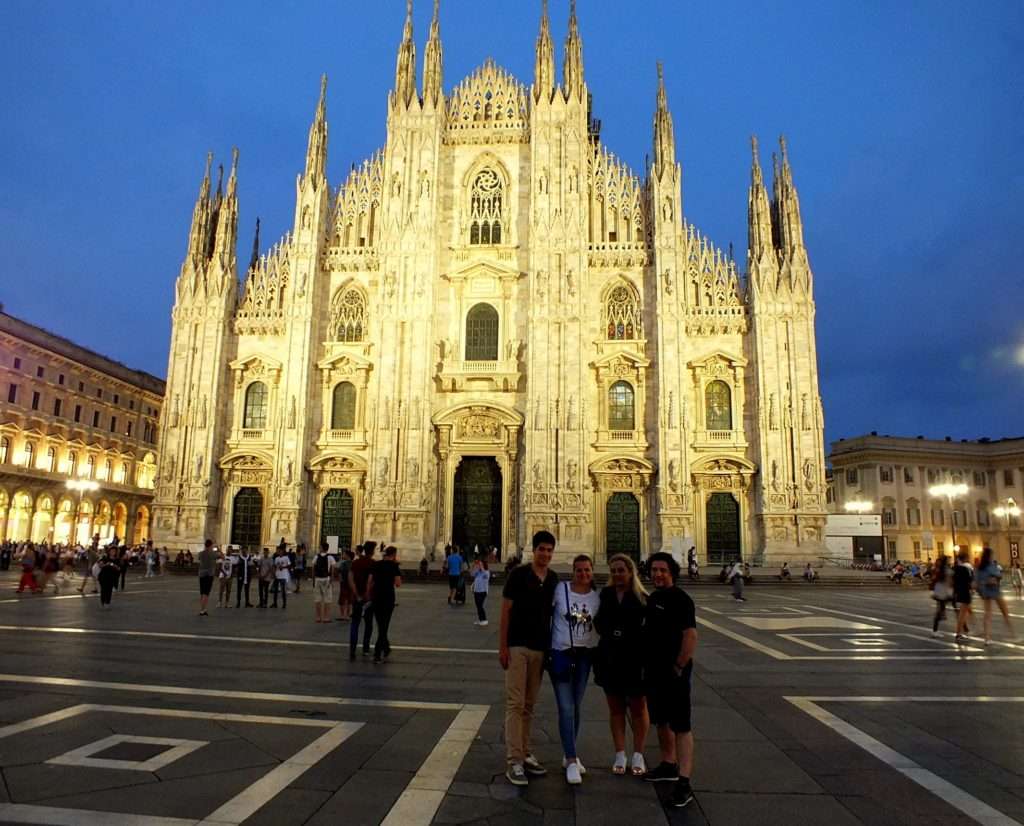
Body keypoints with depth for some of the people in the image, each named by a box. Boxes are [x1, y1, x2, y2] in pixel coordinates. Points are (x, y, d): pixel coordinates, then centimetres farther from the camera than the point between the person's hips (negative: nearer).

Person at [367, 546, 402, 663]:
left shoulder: (376, 565, 6)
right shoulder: (394, 566, -6)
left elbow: (369, 582, 3)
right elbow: (398, 584, -8)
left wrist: (368, 596, 10)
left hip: (376, 598, 4)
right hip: (388, 598, -4)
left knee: (380, 625, 18)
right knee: (384, 626, 2)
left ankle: (386, 650, 32)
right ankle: (377, 656, -4)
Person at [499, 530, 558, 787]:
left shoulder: (554, 579, 6)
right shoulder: (519, 574, -9)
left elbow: (553, 613, 12)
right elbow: (506, 610, -8)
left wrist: (552, 646, 9)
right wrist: (502, 646, -11)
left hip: (540, 648, 5)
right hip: (518, 646, -5)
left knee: (529, 705, 13)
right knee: (515, 704, -5)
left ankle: (525, 754, 23)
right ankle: (513, 761, -2)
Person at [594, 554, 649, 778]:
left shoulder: (641, 598, -7)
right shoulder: (605, 595, 1)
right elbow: (599, 624, 9)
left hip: (634, 658, -2)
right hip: (610, 658, 3)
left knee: (638, 708, 9)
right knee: (615, 708, 12)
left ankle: (638, 756, 24)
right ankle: (620, 755, 23)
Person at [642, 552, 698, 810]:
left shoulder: (680, 599, -15)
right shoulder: (653, 597, 11)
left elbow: (691, 635, -21)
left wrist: (679, 667, -19)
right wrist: (646, 665, 16)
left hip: (673, 673, -9)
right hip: (653, 672, 9)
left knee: (681, 726, -5)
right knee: (662, 720, 20)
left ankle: (684, 783, -3)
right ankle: (669, 765, 36)